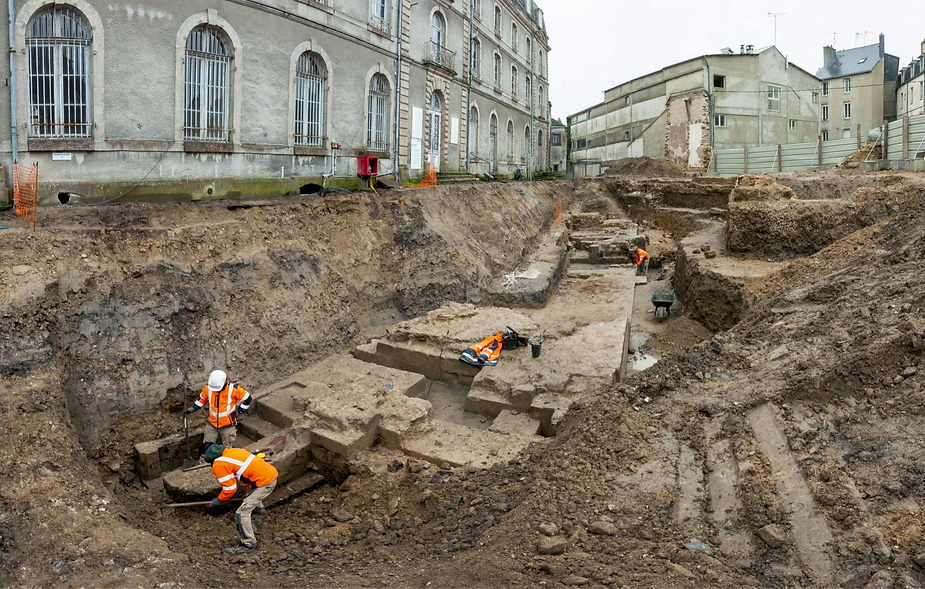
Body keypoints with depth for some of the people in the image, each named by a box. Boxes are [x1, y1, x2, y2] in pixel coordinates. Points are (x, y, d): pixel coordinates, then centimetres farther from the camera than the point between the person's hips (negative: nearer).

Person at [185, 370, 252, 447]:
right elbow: (202, 399, 10)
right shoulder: (208, 388, -11)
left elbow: (247, 398, -9)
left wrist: (240, 411, -5)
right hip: (212, 424, 3)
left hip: (228, 425, -3)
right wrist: (192, 408, 1)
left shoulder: (233, 389, -21)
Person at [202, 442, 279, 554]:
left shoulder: (219, 465, -9)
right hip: (272, 473, 10)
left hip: (265, 483, -10)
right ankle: (258, 508, 69)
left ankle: (249, 544, 7)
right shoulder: (231, 451, 14)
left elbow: (230, 488, -9)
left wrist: (219, 500, 10)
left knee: (242, 513, -4)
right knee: (252, 489, 41)